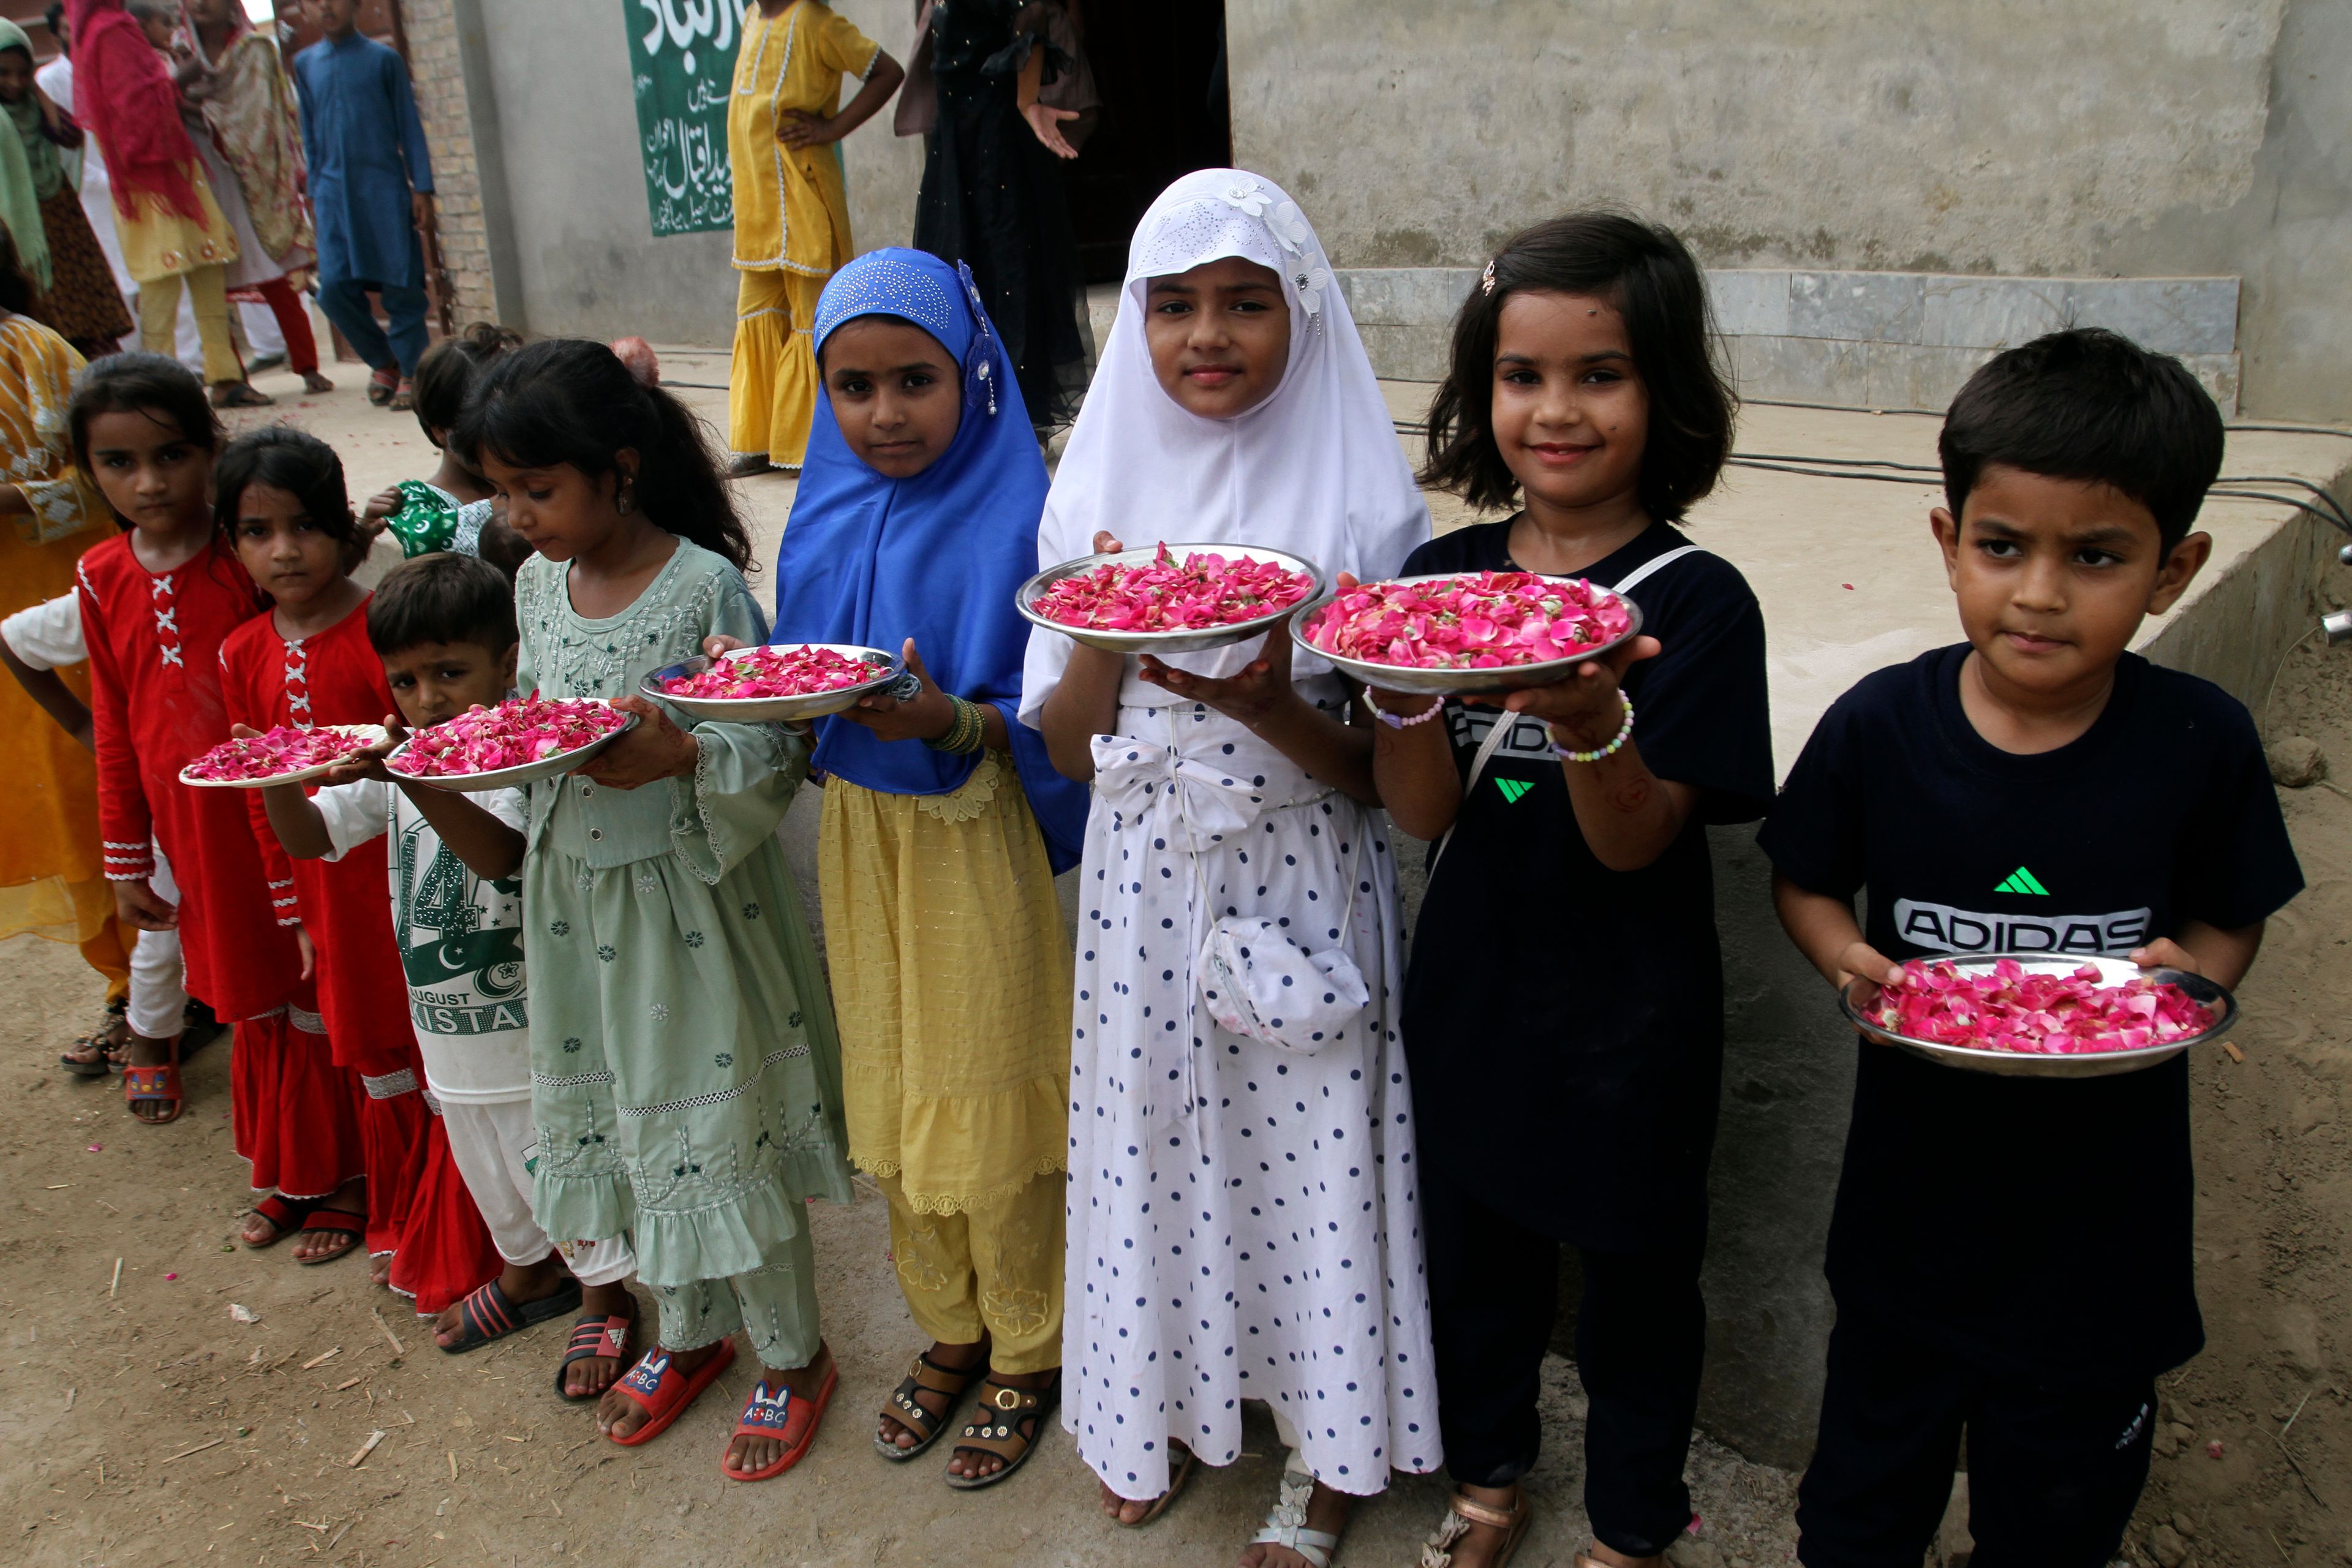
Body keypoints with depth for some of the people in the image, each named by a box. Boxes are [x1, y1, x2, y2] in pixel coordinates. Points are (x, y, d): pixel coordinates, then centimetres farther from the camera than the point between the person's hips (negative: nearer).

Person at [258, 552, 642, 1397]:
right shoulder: (395, 763, 1)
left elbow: (502, 847, -39)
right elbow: (308, 838, 1)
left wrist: (408, 779, -52)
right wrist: (277, 779, -19)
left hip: (531, 1020, -7)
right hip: (444, 1020, 7)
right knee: (487, 1170, 26)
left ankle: (606, 1297, 32)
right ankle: (529, 1272, 50)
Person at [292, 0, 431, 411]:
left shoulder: (383, 59, 2)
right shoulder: (305, 64, 11)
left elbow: (409, 125, 3)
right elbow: (310, 134, 16)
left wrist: (422, 187, -3)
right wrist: (314, 191, 13)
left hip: (385, 185, -3)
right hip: (334, 189, 3)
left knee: (402, 285, -4)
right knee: (334, 286, -7)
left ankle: (409, 373, 8)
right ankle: (382, 362, 12)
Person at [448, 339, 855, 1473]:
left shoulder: (704, 584, -17)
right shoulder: (537, 582, 3)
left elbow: (777, 750, -16)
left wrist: (682, 755, -34)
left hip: (685, 898, -6)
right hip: (573, 894, 7)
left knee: (723, 1122, 6)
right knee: (619, 1118, 18)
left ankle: (792, 1356, 28)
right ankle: (688, 1332, 41)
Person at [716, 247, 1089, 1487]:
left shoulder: (1013, 520, -15)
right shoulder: (826, 517, 3)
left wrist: (950, 719, -32)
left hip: (975, 844, -6)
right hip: (860, 836, 6)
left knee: (987, 1105, 7)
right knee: (894, 1101, 17)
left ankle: (1026, 1356, 30)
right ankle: (950, 1331, 39)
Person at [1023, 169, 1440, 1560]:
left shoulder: (1362, 500, -9)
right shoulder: (1100, 486, 0)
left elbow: (1380, 773, -8)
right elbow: (1066, 747, 1)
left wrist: (1265, 707, -27)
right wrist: (1104, 637, -18)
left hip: (1304, 888, -3)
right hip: (1147, 886, 3)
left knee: (1306, 1150, 8)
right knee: (1157, 1135, 15)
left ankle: (1330, 1449, 34)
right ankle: (1171, 1404, 42)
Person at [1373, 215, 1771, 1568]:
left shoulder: (1695, 601, -15)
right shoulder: (1442, 575, -4)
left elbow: (1636, 841, -19)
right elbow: (1423, 813, -8)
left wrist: (1590, 719, -39)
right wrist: (1400, 683, -27)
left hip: (1630, 1014, -3)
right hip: (1473, 986, 4)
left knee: (1638, 1267, 16)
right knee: (1476, 1244, 22)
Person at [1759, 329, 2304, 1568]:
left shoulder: (2201, 744, -14)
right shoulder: (1880, 726, -14)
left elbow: (2231, 919, 0)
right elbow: (1804, 883, 0)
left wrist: (2189, 970, -22)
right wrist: (1850, 958, -20)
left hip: (2103, 1218, 0)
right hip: (1912, 1196, 0)